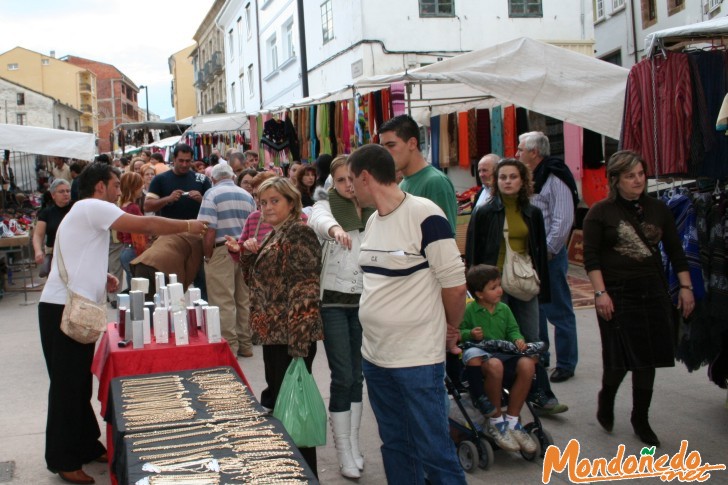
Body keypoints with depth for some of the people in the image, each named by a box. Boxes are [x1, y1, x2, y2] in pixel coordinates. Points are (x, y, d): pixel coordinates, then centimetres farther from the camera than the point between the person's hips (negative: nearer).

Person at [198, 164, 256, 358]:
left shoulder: (212, 194, -5)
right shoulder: (247, 195, 13)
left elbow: (209, 230, -13)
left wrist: (207, 256, -5)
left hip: (222, 251, -6)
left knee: (224, 302, -1)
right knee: (244, 300, 13)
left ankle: (229, 346, 0)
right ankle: (245, 344, 20)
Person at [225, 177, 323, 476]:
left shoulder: (298, 233, -13)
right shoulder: (275, 235, 15)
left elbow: (305, 288, -21)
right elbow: (261, 281, 22)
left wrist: (299, 342, -27)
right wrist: (245, 254, 6)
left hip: (292, 336, -10)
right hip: (274, 333, 10)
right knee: (275, 398, 19)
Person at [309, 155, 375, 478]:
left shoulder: (374, 211, 7)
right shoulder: (327, 206, -4)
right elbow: (319, 219, -29)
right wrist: (334, 228, -52)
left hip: (365, 302, 4)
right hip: (334, 302, -4)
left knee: (357, 375, 11)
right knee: (342, 376, -4)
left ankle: (354, 445, 22)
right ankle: (344, 452, 6)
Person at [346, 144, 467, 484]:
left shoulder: (424, 215, -16)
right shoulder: (373, 220, 8)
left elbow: (454, 284, -13)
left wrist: (452, 325, 1)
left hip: (418, 359, -8)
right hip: (374, 355, 8)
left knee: (433, 451, 0)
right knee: (395, 447, 17)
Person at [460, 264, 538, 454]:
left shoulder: (504, 309, 14)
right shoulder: (469, 311, -2)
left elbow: (512, 329, 18)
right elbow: (457, 333, 1)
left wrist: (518, 339, -2)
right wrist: (470, 334, -18)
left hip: (503, 353, 5)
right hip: (480, 356, -5)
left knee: (527, 364, -26)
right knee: (494, 365, -40)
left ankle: (511, 421, -13)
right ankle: (495, 422, -21)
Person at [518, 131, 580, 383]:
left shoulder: (555, 178, -13)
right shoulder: (530, 178, 14)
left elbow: (563, 221, -19)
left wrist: (546, 252, -18)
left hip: (550, 256, -9)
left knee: (558, 311, -1)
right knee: (533, 308, 16)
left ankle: (566, 364, 8)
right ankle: (538, 357, 28)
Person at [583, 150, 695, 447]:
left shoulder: (658, 209, 8)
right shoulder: (601, 213, -3)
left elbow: (676, 252, 11)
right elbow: (590, 257, -6)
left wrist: (685, 286, 5)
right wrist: (600, 293, -13)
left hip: (653, 294, 4)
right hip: (617, 295, -4)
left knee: (647, 359, 7)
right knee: (620, 359, -4)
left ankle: (641, 419, 22)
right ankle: (606, 401, 27)